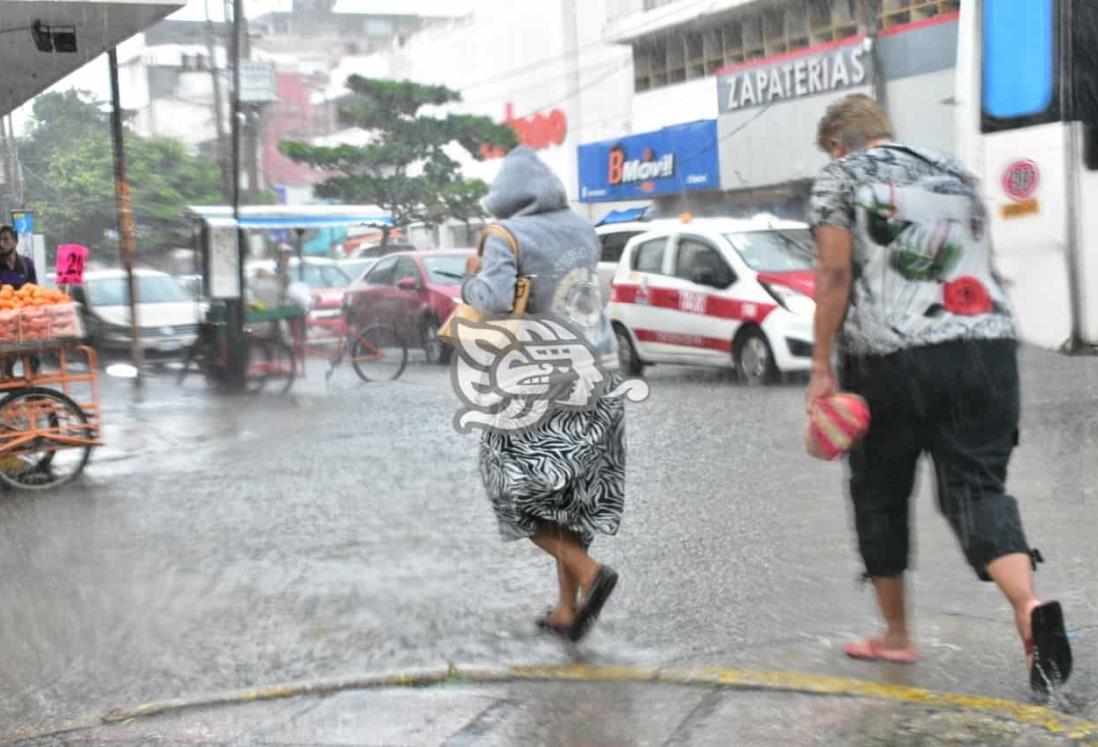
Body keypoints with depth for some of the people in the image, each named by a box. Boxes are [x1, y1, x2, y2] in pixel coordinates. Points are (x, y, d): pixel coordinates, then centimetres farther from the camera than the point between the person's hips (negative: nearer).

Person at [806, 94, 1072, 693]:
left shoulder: (840, 177, 5)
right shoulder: (952, 171, 21)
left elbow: (835, 273, -5)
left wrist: (821, 366, -5)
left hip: (887, 357, -3)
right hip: (985, 346, 4)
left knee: (879, 493, 13)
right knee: (977, 486, 1)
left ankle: (896, 635, 22)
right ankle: (1030, 608, -24)